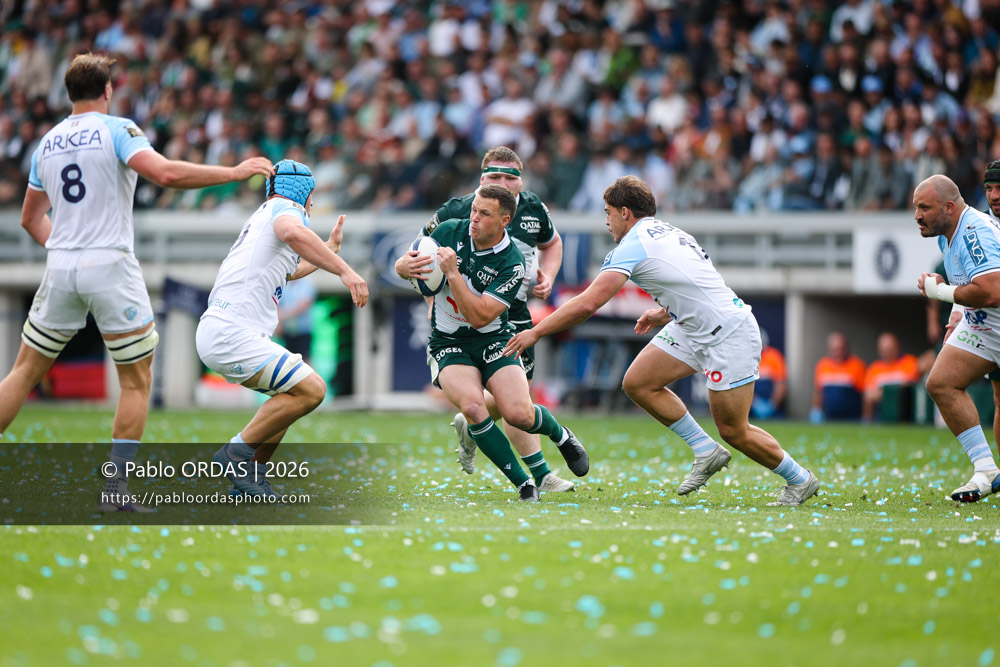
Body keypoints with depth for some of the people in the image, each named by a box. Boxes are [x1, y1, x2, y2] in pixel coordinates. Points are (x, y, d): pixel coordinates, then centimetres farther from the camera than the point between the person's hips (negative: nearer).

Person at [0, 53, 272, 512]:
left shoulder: (47, 142, 12)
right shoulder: (117, 130, -4)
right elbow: (165, 173, -20)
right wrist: (233, 172, -13)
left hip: (61, 267, 5)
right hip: (111, 267, -5)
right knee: (136, 382, 6)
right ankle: (116, 487, 0)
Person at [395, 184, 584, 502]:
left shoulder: (512, 264, -18)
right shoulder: (450, 231, -9)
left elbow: (479, 317, -25)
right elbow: (403, 263, 2)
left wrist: (452, 273, -32)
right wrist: (405, 266, -23)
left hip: (493, 340, -1)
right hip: (447, 343, 1)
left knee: (519, 414, -21)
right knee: (473, 406, -28)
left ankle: (560, 434, 18)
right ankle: (523, 483, -15)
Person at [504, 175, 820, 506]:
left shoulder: (633, 246, -16)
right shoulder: (669, 233, 11)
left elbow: (587, 303, -21)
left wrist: (535, 332, -13)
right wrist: (664, 313, 19)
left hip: (729, 334, -9)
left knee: (733, 430, -1)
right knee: (637, 383, 3)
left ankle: (800, 479, 18)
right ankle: (707, 452, 12)